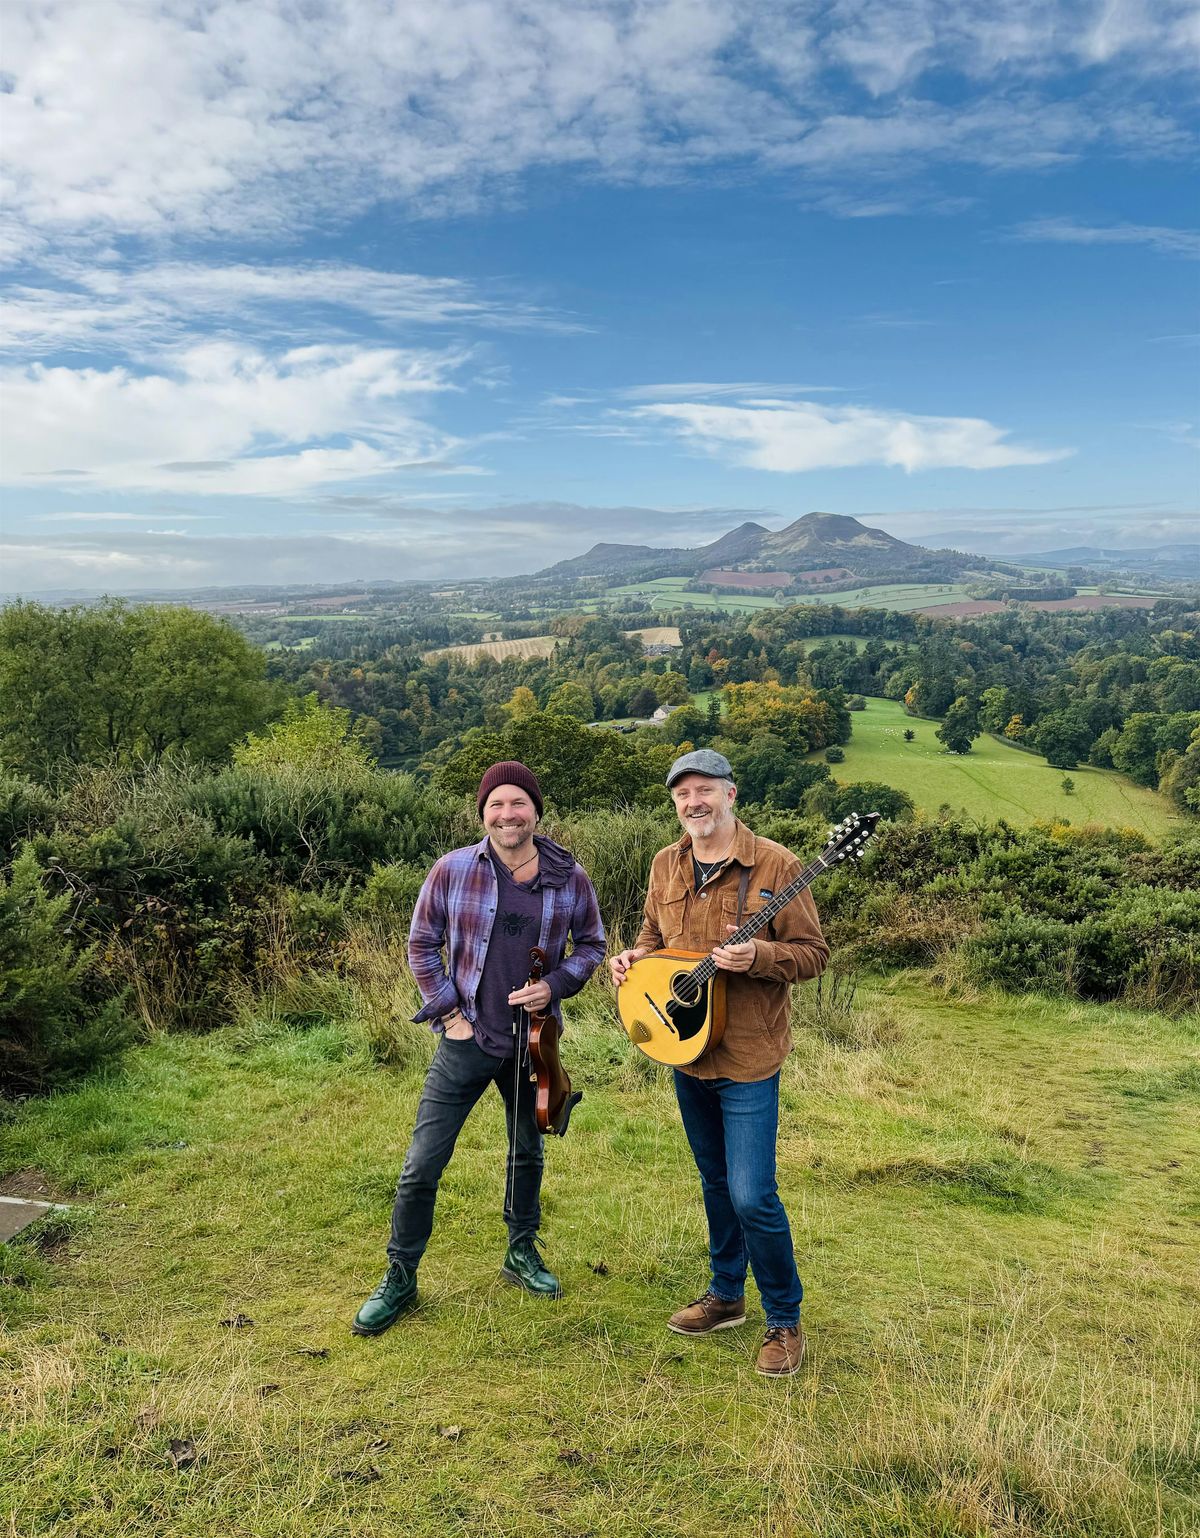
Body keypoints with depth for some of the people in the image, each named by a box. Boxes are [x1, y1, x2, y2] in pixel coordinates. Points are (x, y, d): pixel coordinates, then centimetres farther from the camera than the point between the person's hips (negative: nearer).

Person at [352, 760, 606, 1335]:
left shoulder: (569, 877, -7)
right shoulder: (453, 869, -11)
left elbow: (591, 944, 5)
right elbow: (422, 944, -1)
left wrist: (554, 986, -11)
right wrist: (448, 1012, -7)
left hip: (533, 1043, 2)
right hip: (465, 1041, -2)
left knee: (527, 1152, 21)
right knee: (422, 1167, 1)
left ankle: (521, 1253, 43)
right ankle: (399, 1278, 21)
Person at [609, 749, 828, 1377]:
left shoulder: (774, 865, -14)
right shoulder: (666, 865, 4)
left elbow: (813, 953, -12)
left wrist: (758, 956, -30)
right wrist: (635, 956, -5)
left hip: (748, 1056, -6)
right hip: (686, 1047, 6)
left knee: (752, 1196, -5)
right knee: (715, 1181, 20)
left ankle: (784, 1320, 17)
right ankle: (726, 1294, 38)